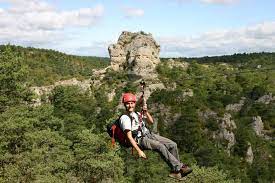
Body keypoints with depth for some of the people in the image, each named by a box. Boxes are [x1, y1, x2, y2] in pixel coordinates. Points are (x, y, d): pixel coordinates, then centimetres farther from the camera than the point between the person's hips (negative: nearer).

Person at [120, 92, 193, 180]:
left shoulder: (137, 114, 19)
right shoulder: (124, 118, -6)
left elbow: (151, 122, 18)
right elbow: (129, 136, -14)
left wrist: (146, 112, -1)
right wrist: (139, 151, -22)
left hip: (149, 134, 8)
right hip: (141, 140, -8)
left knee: (172, 144, -6)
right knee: (161, 146, -31)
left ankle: (175, 170, -1)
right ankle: (180, 167, -24)